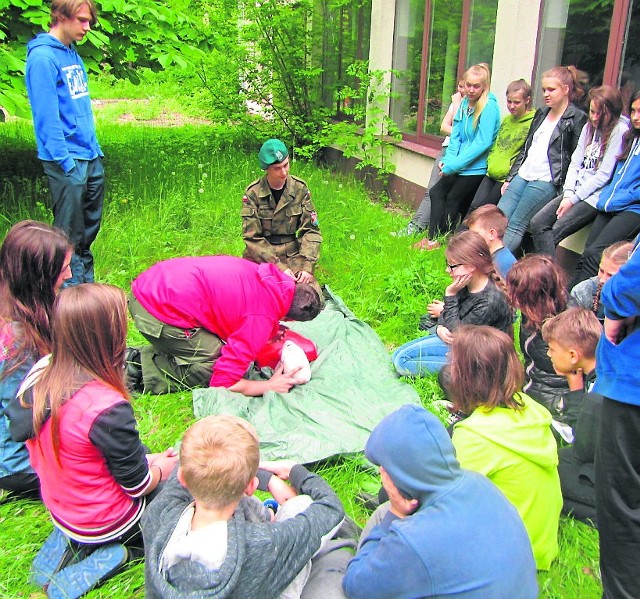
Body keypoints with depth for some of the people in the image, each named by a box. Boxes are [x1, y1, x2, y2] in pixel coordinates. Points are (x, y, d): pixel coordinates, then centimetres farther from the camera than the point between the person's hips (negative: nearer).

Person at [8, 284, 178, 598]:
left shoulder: (40, 375, -13)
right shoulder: (108, 409, -34)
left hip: (59, 509, 7)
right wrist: (161, 469, 4)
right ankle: (111, 553, 1)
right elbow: (138, 486, -21)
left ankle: (69, 540, 14)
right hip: (103, 524, -6)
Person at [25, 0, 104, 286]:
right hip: (68, 161, -8)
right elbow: (46, 116, -16)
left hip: (91, 159, 8)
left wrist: (95, 150, 14)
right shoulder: (42, 57, -11)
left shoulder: (73, 55, 15)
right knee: (70, 235, 0)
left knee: (90, 227, 15)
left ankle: (87, 285, 28)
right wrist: (64, 160, -19)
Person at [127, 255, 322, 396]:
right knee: (210, 368, -1)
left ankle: (138, 357, 16)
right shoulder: (263, 318, -17)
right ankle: (138, 367, 1)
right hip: (160, 311, -9)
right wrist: (270, 386, -3)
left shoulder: (267, 274, 5)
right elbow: (222, 381, -15)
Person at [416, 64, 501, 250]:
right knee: (437, 192, 0)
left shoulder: (489, 106, -14)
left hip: (477, 167, -7)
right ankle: (432, 238, 2)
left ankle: (435, 240, 9)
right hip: (459, 166, 7)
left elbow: (482, 142, -20)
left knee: (453, 198, -5)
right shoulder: (464, 104, 8)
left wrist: (453, 164, -20)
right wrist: (448, 159, -4)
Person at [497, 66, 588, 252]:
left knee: (515, 226, -12)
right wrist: (510, 178, 16)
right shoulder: (541, 113, 18)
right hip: (523, 175, 7)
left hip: (546, 181, -7)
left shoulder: (577, 118, -4)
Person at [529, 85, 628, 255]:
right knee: (537, 224, -12)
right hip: (576, 191, 7)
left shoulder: (619, 131, -9)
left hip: (596, 195, -7)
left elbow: (604, 175, -12)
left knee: (554, 233, -23)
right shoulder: (589, 126, 14)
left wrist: (573, 199, -13)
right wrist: (568, 194, -3)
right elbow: (575, 163, 11)